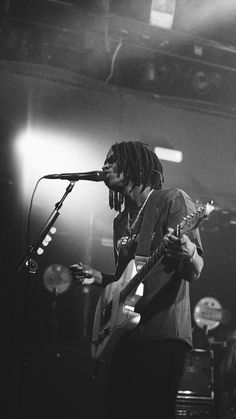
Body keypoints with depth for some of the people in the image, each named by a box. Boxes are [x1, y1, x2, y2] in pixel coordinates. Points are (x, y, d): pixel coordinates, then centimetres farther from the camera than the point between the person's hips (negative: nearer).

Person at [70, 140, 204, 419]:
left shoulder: (173, 200, -1)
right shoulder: (120, 221, 21)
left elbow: (194, 273, -10)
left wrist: (187, 254, -32)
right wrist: (98, 277, 11)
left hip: (163, 334, -7)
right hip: (125, 334, 8)